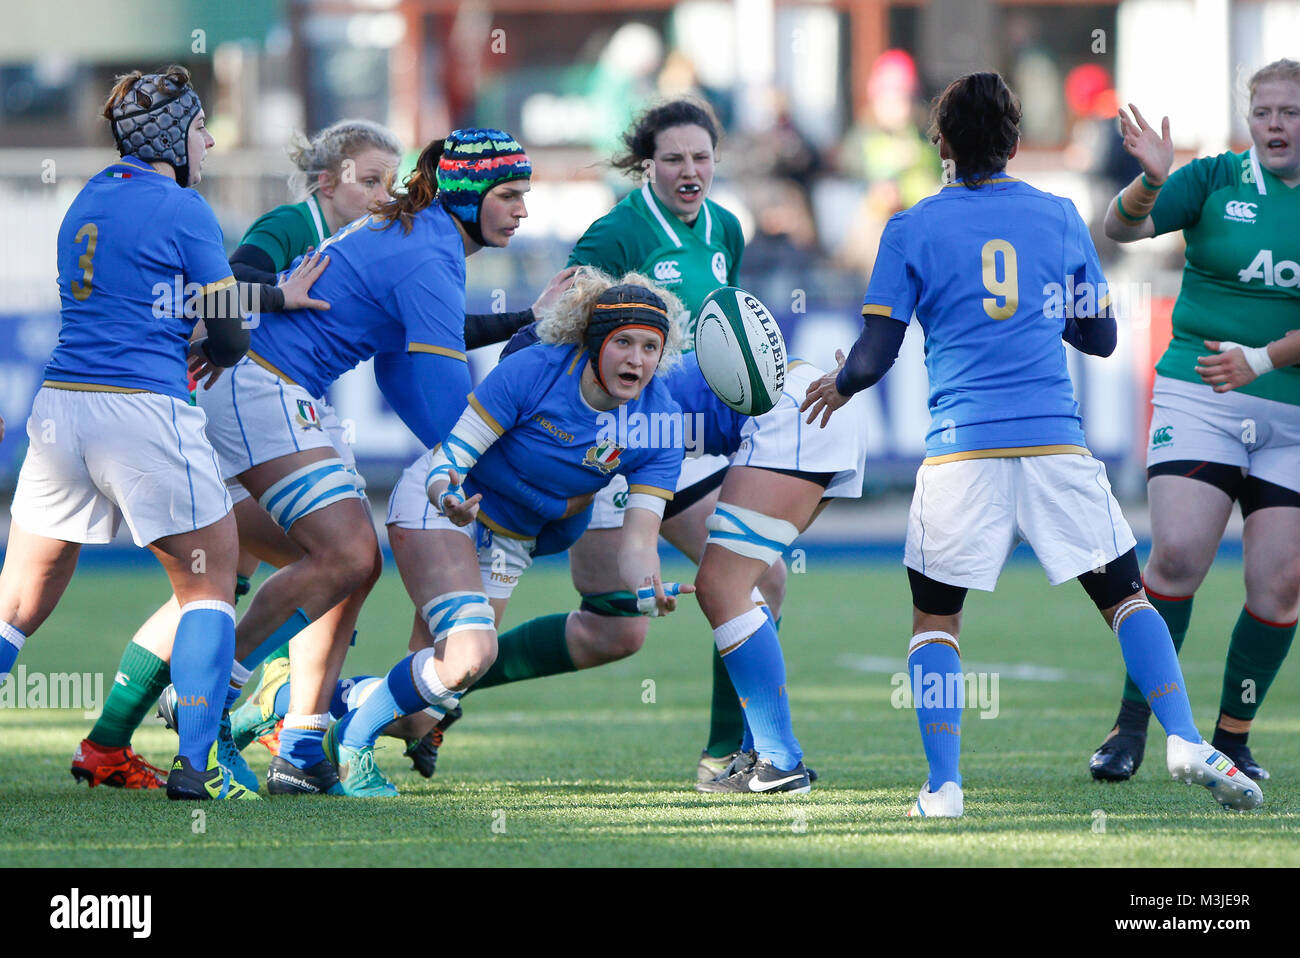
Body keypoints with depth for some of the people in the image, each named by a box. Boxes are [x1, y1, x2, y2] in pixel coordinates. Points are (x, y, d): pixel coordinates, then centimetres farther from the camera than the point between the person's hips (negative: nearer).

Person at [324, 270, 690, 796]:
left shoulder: (660, 423, -15)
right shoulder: (533, 370, -26)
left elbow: (638, 536, -19)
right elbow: (450, 457, -23)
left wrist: (646, 589, -41)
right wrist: (447, 493, -47)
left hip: (510, 541, 5)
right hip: (438, 509, -5)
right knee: (471, 653, -29)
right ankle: (351, 742, -8)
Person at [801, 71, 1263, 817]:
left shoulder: (911, 230, 4)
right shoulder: (1059, 216, 10)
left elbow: (875, 356, 1)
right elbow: (1100, 337, 16)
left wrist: (838, 387, 22)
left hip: (962, 447, -1)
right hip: (1056, 441, 1)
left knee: (936, 617, 11)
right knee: (1126, 594, 9)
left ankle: (945, 786, 1)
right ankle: (1187, 743, -9)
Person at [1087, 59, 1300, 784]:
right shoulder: (1216, 180, 2)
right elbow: (1122, 228, -7)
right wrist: (1150, 181, -28)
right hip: (1196, 399, -2)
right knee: (1178, 556, -16)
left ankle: (1233, 738, 11)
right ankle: (1131, 729, -6)